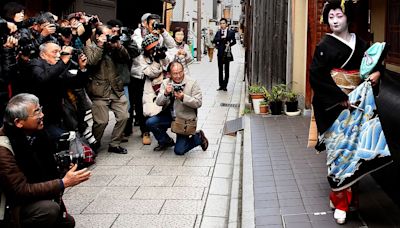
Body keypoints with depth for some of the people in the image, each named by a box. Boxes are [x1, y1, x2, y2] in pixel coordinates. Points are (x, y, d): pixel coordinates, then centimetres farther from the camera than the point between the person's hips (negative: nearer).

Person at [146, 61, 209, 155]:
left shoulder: (193, 83, -9)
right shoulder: (166, 83, 1)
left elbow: (198, 103, -14)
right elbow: (158, 102, -4)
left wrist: (183, 97, -29)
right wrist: (165, 94, -25)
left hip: (185, 119, -4)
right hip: (169, 115, 4)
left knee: (179, 150, -9)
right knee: (150, 122, -17)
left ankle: (199, 137, 20)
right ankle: (166, 141, 9)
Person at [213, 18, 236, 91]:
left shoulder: (231, 32, 2)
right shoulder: (218, 32, 10)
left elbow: (234, 41, 1)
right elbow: (214, 41, -2)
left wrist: (229, 44, -17)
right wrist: (221, 38, -16)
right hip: (220, 53, 2)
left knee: (226, 69, 1)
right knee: (220, 70, 6)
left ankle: (225, 85, 6)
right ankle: (221, 85, 12)